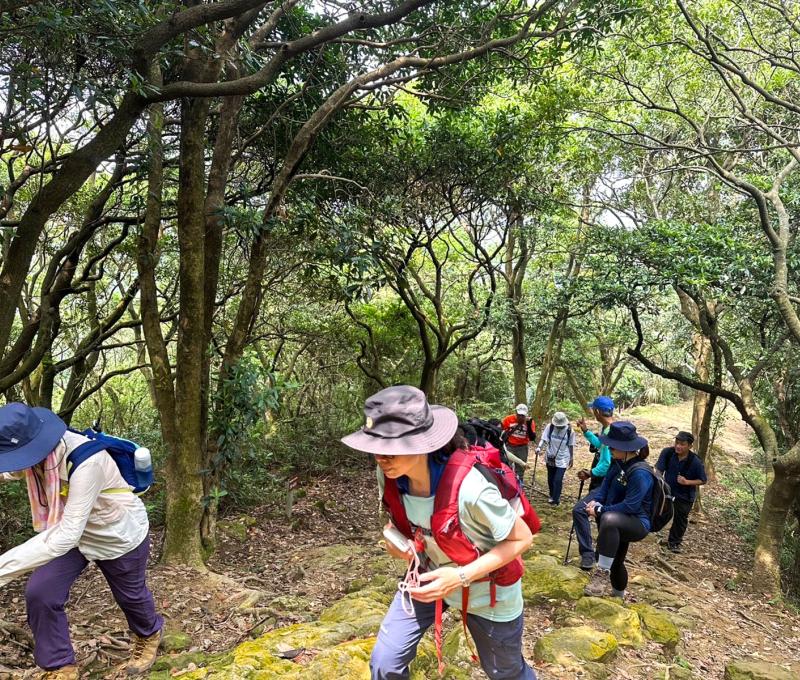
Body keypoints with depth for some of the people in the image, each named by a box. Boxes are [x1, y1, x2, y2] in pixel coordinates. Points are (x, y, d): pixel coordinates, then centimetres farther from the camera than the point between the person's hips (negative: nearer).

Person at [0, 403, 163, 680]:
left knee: (130, 595, 18)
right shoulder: (33, 450, -21)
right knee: (39, 594, -12)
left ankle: (149, 635, 53)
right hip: (72, 530, 5)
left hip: (119, 536, -5)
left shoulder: (86, 462, -43)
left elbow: (67, 535, -43)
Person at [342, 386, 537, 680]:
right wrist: (394, 537, -18)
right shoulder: (389, 475, -20)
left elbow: (522, 538, -24)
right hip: (430, 575, 4)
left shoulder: (469, 489, -39)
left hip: (486, 588, -4)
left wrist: (462, 577, -32)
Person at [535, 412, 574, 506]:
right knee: (550, 479, 16)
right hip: (550, 458, 2)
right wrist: (539, 447, -34)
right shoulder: (550, 427, -11)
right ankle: (552, 496, 37)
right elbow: (544, 439, -15)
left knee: (558, 480, -10)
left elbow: (571, 446, 0)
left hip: (562, 460, -2)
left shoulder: (569, 431, -11)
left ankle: (555, 499, 5)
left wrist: (571, 458, 9)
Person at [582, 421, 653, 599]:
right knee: (614, 560, 24)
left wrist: (600, 510, -25)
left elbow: (630, 506, -30)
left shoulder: (640, 473, -27)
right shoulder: (618, 464, -2)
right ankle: (618, 592, 53)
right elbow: (605, 486, 5)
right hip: (620, 522, 9)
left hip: (638, 523, -9)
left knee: (609, 519, -39)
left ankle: (602, 572, -30)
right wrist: (595, 501, -16)